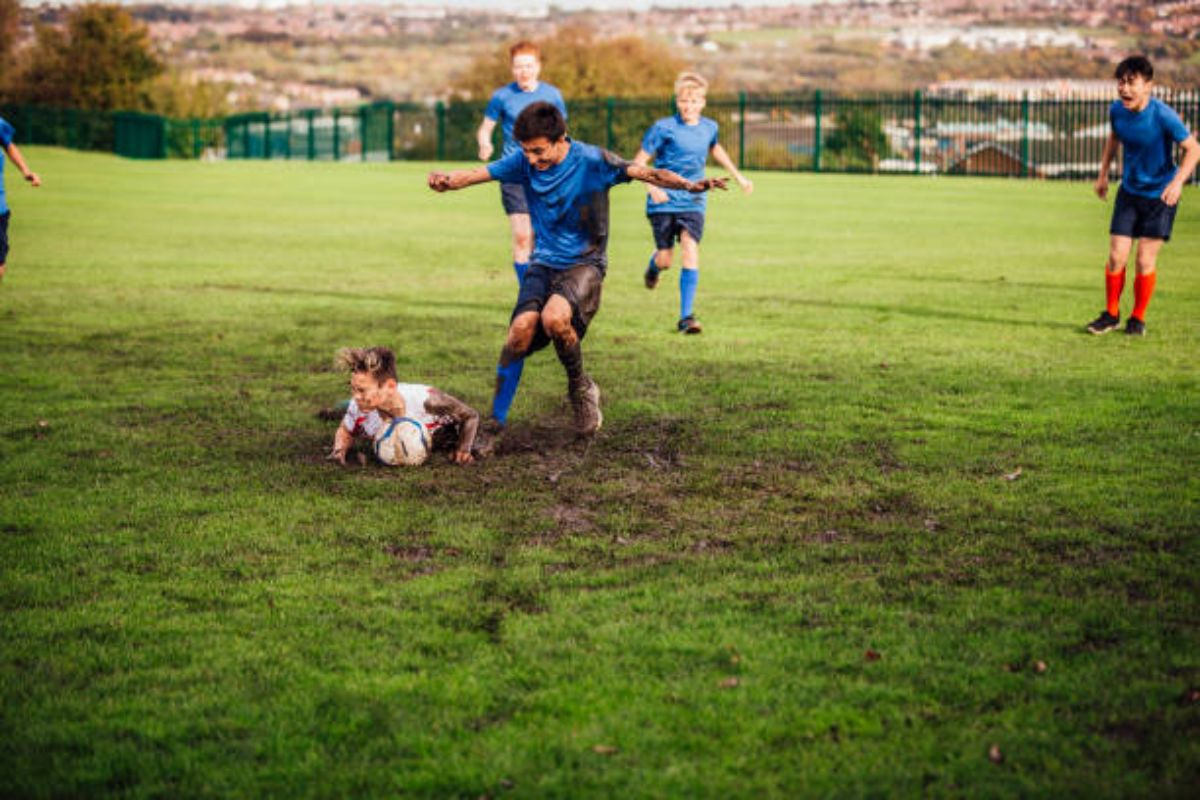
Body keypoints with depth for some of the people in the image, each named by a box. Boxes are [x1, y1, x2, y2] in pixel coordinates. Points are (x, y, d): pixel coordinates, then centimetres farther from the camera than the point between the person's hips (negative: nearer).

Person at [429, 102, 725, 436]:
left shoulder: (591, 160, -13)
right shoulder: (524, 162, -3)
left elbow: (643, 172, -21)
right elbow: (477, 174, -12)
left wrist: (688, 185, -37)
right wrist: (446, 180, -34)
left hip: (585, 262, -3)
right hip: (544, 261, 3)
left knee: (554, 318, -32)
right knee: (522, 327, -21)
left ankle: (580, 388, -3)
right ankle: (494, 421, -9)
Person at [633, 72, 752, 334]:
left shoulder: (709, 127, 5)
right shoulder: (664, 128, -9)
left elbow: (715, 148, 29)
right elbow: (639, 162, -7)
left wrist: (738, 176, 34)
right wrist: (652, 187, -23)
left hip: (693, 202, 2)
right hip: (664, 202, -2)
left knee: (690, 250, -16)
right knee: (665, 259, 0)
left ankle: (686, 317, -14)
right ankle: (653, 266, 42)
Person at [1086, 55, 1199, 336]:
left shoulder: (1163, 116, -23)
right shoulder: (1117, 110, -7)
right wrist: (1103, 174, 17)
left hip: (1160, 194, -4)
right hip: (1129, 191, 4)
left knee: (1145, 260, -3)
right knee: (1116, 256, -1)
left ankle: (1138, 318, 16)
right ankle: (1111, 314, 17)